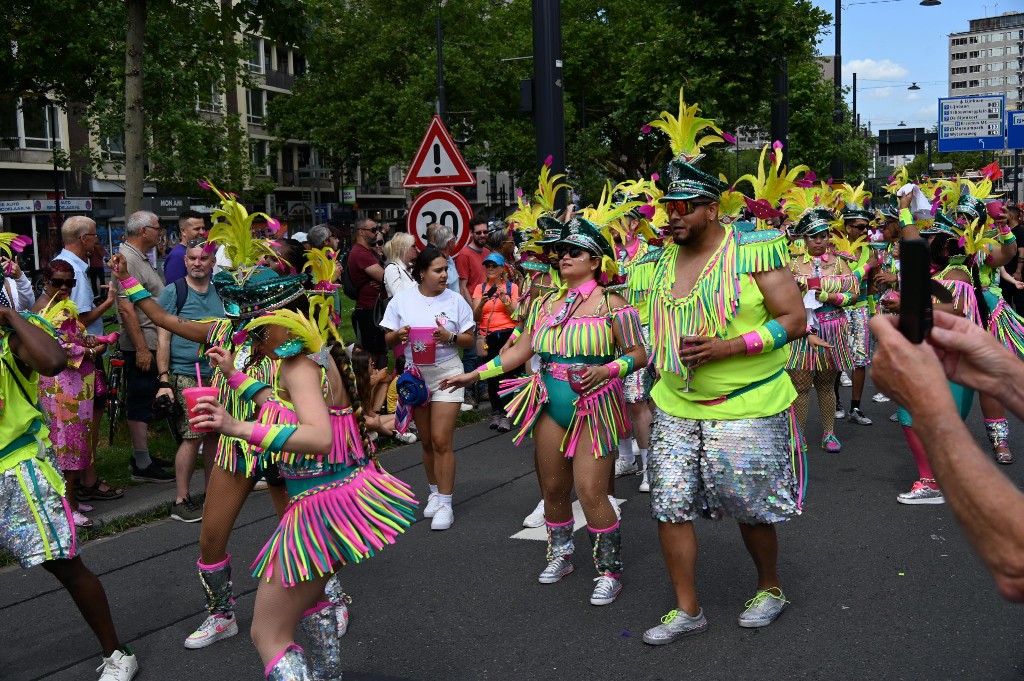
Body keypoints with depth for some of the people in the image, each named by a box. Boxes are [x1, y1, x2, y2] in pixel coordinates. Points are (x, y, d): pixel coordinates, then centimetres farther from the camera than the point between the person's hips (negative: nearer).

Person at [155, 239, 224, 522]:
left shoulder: (220, 292, 12)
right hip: (185, 375, -5)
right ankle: (181, 501, 1)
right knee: (193, 437, -8)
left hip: (217, 374, 5)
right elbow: (163, 339, -5)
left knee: (214, 434, 7)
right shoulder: (173, 292, -3)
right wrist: (164, 380, -11)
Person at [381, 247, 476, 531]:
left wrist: (450, 337, -16)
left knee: (441, 441, -8)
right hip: (415, 373, 2)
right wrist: (398, 335, -16)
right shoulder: (402, 300, 1)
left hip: (446, 372, -2)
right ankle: (435, 492, 29)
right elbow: (387, 340, 5)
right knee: (427, 441, 10)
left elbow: (470, 340, 3)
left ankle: (445, 503, -1)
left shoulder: (454, 300, -1)